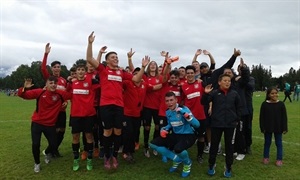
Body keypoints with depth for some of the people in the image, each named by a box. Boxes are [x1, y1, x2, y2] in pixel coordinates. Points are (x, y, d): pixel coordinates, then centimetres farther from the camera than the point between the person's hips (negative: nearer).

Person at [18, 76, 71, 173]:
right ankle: (37, 163, 24)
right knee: (36, 144, -7)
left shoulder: (60, 94, -12)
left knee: (53, 145, 7)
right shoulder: (40, 92, -14)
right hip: (37, 122, -1)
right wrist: (25, 88, -33)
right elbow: (22, 95, -13)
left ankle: (47, 153, 47)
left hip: (50, 124, 2)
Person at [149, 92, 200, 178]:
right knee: (153, 144, -3)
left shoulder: (184, 109, -19)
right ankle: (177, 159, 11)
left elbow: (197, 125, -26)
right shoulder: (168, 112, 0)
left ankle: (187, 164, 0)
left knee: (178, 148, -40)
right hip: (175, 135, 7)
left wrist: (188, 116, -42)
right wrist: (164, 129, -1)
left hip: (188, 136, -7)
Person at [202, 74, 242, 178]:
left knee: (229, 146, 10)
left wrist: (237, 119, 7)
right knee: (214, 145, 10)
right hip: (216, 124, -1)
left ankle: (228, 168, 26)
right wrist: (206, 94, -26)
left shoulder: (234, 94, 2)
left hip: (230, 124, 2)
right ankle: (211, 165, 27)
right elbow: (204, 102, -10)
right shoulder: (214, 93, -4)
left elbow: (239, 107, 11)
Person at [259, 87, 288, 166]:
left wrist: (284, 128, -5)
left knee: (279, 143, 11)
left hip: (278, 128, 0)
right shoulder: (264, 104, -8)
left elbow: (284, 117, -2)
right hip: (268, 128, 0)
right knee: (267, 143, 14)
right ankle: (266, 157, 28)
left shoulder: (281, 104, -7)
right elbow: (261, 117, -5)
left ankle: (279, 159, 24)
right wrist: (262, 128, -7)